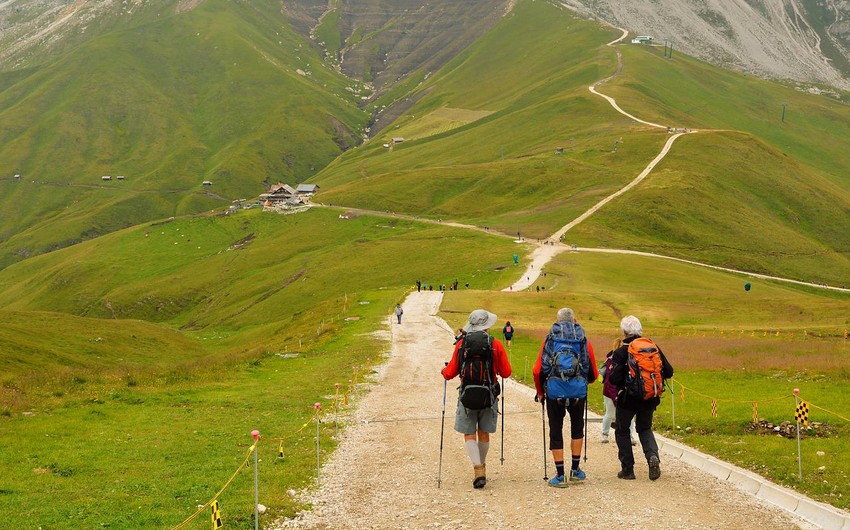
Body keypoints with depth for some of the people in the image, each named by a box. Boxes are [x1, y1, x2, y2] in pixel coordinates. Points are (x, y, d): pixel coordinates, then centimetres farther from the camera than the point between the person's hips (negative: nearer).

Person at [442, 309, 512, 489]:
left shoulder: (461, 344, -4)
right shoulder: (495, 345, -6)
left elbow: (451, 372, -1)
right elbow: (506, 372, -1)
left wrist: (444, 372, 22)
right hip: (489, 395, 1)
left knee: (469, 434, 4)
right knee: (484, 433, 17)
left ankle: (478, 469, -12)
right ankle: (482, 465, 30)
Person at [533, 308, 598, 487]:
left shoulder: (550, 339, 5)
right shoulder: (584, 341, 7)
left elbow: (538, 371, 1)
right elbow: (593, 373, 10)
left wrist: (540, 391, 16)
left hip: (554, 390, -1)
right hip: (578, 390, 1)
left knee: (556, 431, 7)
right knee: (577, 427, 21)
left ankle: (560, 475, 7)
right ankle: (575, 470, 22)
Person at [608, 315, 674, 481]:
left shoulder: (620, 353, -14)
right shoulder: (654, 348, -2)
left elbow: (614, 379, -20)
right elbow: (668, 372, 0)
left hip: (627, 399, -4)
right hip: (649, 399, 4)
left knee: (622, 431, 15)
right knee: (645, 429, 22)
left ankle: (627, 469, 14)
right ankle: (653, 456, -6)